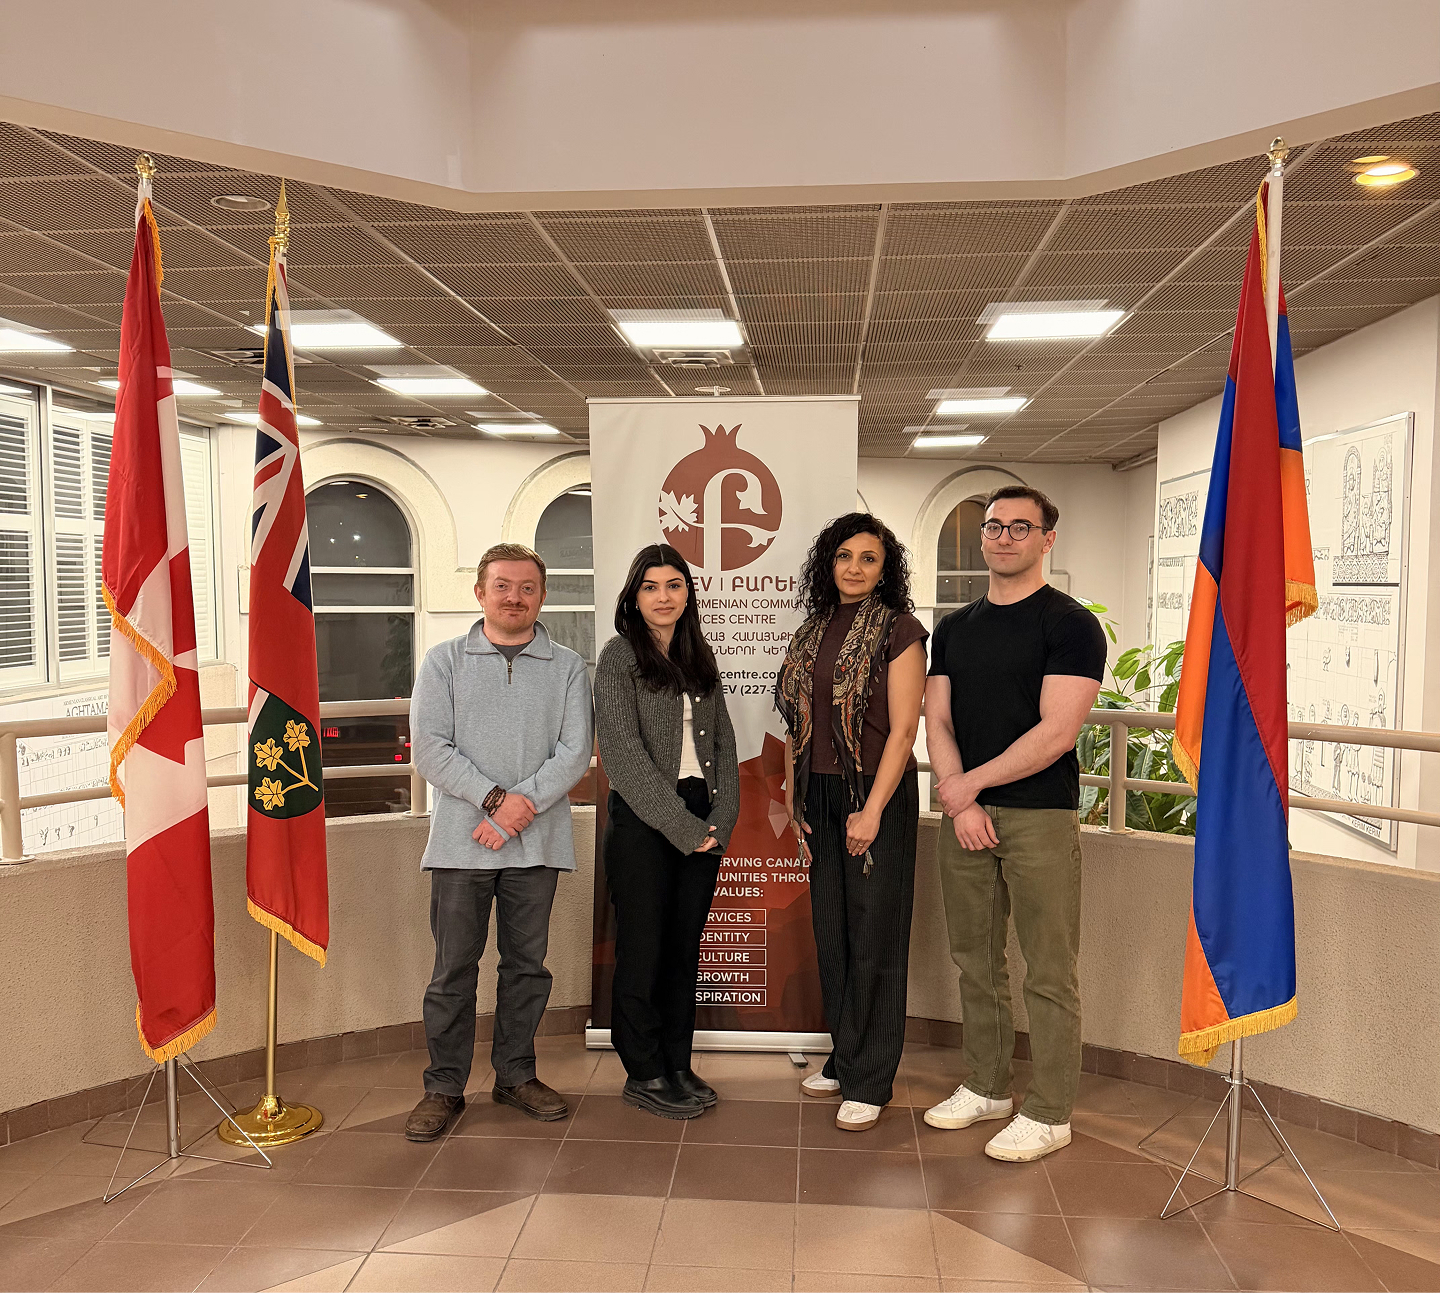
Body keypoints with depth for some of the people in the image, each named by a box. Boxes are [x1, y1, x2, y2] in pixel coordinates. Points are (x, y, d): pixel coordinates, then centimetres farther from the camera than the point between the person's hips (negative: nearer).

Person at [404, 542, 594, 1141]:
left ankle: (516, 1074, 26)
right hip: (461, 842, -1)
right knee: (454, 968, 3)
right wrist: (494, 797, -14)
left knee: (526, 964, 11)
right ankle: (444, 1087, 17)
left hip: (537, 843, 1)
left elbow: (575, 751, -2)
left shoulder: (567, 667, 8)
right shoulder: (444, 660, 6)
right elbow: (429, 747, -4)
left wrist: (521, 806, -14)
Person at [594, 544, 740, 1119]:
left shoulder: (700, 658, 13)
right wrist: (680, 824, -13)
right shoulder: (620, 656, -4)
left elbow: (723, 741, 12)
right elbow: (624, 751, -11)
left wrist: (721, 818, -1)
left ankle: (678, 1065, 23)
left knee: (685, 947, 11)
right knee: (643, 949, 2)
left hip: (702, 822, 5)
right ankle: (645, 1074, 16)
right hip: (643, 821, -5)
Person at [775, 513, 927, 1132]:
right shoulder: (812, 633, 11)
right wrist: (794, 804, 7)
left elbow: (903, 731, -13)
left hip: (877, 795, -6)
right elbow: (796, 726, 12)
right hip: (820, 796, 6)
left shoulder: (899, 631, -8)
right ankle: (843, 1059, 29)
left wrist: (872, 810, -17)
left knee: (873, 940, 2)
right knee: (831, 934, 14)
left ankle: (869, 1081, 14)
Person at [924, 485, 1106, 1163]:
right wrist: (959, 803, -6)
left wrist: (969, 782, -11)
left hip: (1040, 816, -5)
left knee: (1049, 973, 1)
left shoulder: (1069, 624, -6)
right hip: (964, 813, 6)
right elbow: (937, 721, 8)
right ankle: (985, 1087, 30)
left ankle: (1048, 1113, 14)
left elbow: (1056, 733, -14)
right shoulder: (954, 628, 13)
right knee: (976, 960, 14)